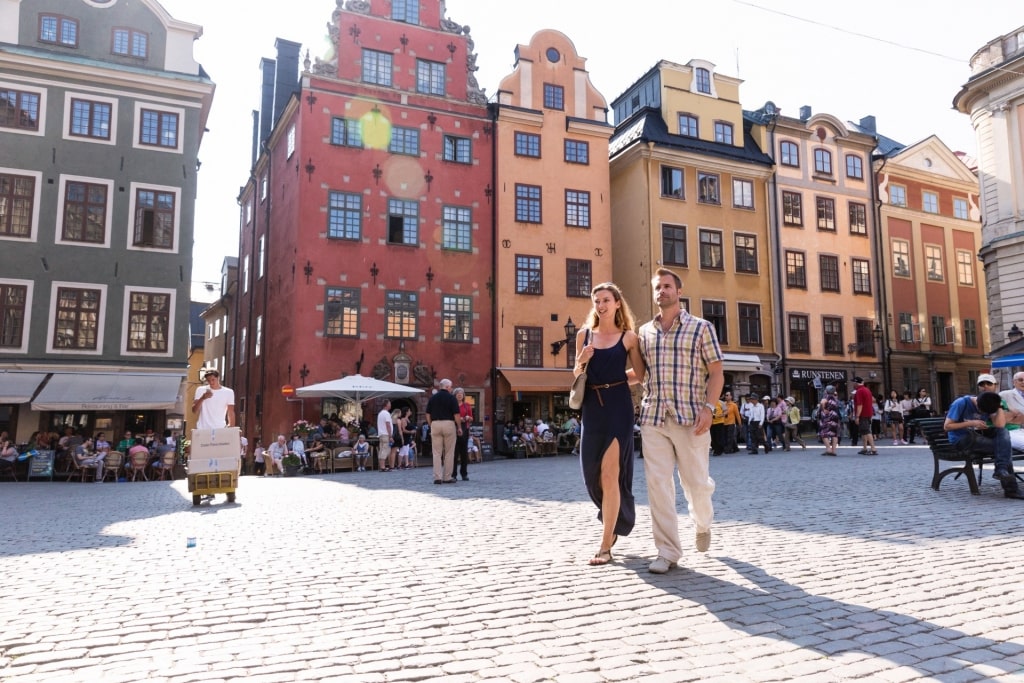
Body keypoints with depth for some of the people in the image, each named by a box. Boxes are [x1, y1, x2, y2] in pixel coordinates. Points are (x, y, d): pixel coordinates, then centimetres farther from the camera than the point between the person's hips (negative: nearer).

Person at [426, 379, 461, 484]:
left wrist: (431, 426, 15)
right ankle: (447, 477, 8)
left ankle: (437, 477, -1)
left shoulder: (432, 398, 8)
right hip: (449, 424, -3)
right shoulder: (451, 397, -3)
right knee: (449, 453, 5)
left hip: (435, 424, 3)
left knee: (437, 452, 4)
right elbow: (456, 414, -6)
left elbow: (428, 414, 8)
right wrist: (459, 427, 2)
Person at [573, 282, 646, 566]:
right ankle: (613, 523, 38)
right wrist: (582, 361, -5)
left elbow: (641, 375, 2)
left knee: (609, 474, -7)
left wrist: (616, 380, 3)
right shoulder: (584, 334, 9)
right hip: (592, 408, 4)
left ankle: (605, 546, 1)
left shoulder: (629, 337, 1)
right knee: (592, 474, 10)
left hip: (618, 407, -4)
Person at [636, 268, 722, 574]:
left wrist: (708, 407, -13)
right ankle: (667, 551, 7)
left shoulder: (701, 328, 3)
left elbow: (716, 373, 0)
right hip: (653, 417, 3)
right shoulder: (645, 332, 12)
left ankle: (702, 523, 37)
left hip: (690, 417, -2)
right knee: (657, 483, -3)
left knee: (696, 482, 4)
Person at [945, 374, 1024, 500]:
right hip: (961, 440, -6)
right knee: (1005, 448, -18)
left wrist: (999, 404, -9)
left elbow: (1000, 425, -13)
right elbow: (947, 426, -14)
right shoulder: (961, 403, -11)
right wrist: (971, 423, -21)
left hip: (977, 436, 6)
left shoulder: (988, 404, 5)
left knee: (1003, 432, -19)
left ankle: (1001, 470, -17)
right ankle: (1011, 488, -13)